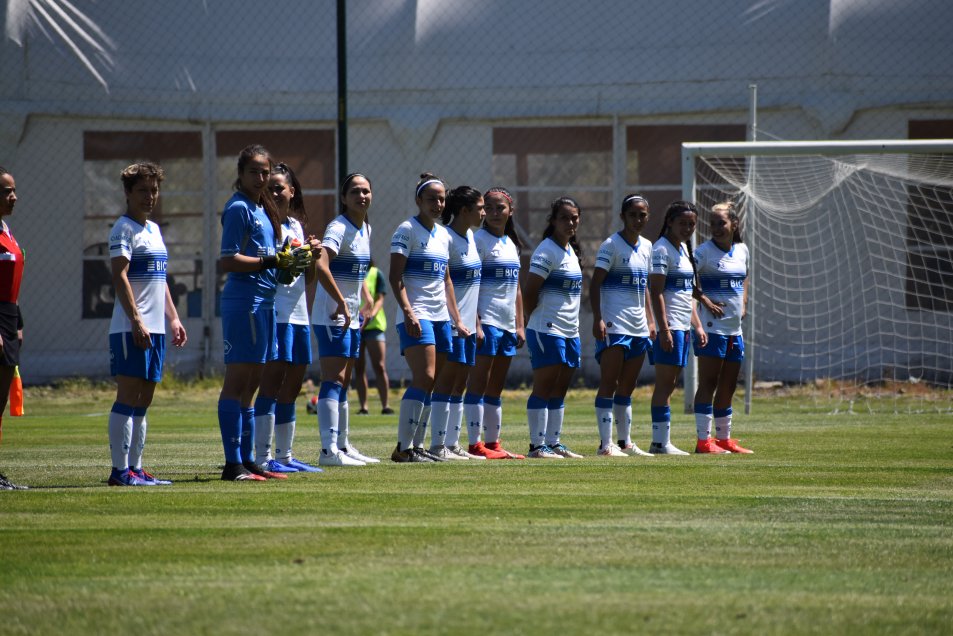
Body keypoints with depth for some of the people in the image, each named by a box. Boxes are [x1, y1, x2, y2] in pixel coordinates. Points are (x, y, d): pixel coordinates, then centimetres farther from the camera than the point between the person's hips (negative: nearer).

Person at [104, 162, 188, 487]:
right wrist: (136, 320, -22)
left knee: (144, 399, 9)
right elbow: (120, 276, -16)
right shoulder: (124, 228, -8)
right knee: (128, 396, -10)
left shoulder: (153, 229, 19)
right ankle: (120, 469, -10)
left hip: (154, 328, 9)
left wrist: (173, 318, 21)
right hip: (130, 327, -9)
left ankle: (135, 467, 12)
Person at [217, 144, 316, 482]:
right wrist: (273, 260, -20)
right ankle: (233, 463, -10)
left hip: (264, 301, 10)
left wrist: (293, 257, 9)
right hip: (243, 300, -10)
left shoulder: (262, 209, 18)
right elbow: (228, 261, -17)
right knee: (237, 382, -9)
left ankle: (247, 460, 16)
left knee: (250, 384, 12)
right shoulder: (238, 209, -10)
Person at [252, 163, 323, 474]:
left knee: (292, 386, 10)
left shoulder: (296, 225, 18)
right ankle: (263, 457, -13)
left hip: (298, 312, 8)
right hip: (274, 311, -8)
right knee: (272, 382, -11)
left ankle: (284, 455, 16)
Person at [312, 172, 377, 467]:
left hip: (351, 317, 9)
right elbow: (321, 266, -30)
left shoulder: (365, 230, 13)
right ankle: (329, 449, -20)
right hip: (332, 316, -9)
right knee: (333, 381, -15)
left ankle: (343, 445, 22)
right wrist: (341, 303, -26)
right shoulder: (338, 228, -16)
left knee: (343, 384, 15)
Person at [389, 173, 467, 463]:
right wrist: (408, 312, -23)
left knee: (430, 382, 5)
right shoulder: (407, 230, -6)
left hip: (440, 317, 8)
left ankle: (417, 444, 9)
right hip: (416, 317, -8)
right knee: (424, 378, -18)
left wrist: (457, 319, 20)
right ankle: (403, 447, -18)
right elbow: (395, 276, -13)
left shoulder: (443, 235, 17)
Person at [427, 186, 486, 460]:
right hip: (451, 324, -9)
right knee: (446, 383, -8)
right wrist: (454, 320, -22)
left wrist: (477, 323, 18)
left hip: (467, 325, 9)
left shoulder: (470, 237, 15)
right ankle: (438, 445, -7)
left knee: (459, 385, 10)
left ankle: (453, 444, 13)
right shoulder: (447, 238, -13)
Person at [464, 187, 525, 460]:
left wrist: (520, 325, 14)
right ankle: (475, 444, -9)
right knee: (479, 383, -8)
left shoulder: (513, 245, 17)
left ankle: (493, 442, 14)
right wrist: (475, 324, -19)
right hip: (486, 321, -8)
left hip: (507, 324, 8)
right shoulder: (479, 240, -7)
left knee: (496, 386, 10)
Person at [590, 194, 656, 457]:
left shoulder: (646, 247, 15)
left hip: (638, 327, 8)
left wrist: (650, 321, 18)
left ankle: (625, 442, 17)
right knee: (609, 384, -9)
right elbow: (595, 284, -12)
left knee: (627, 388, 12)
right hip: (613, 325, -7)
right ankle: (606, 443, -11)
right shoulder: (611, 245, -7)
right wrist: (598, 318, -21)